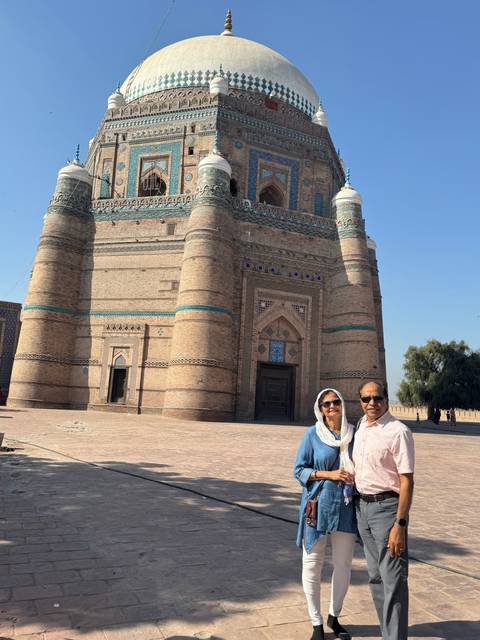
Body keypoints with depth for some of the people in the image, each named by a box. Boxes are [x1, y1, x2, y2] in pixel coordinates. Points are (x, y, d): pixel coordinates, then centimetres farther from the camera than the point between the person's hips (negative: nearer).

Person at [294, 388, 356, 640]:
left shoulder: (353, 433, 2)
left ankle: (334, 616, 37)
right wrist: (329, 474, -16)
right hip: (317, 505, -2)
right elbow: (299, 470, -4)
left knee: (343, 564, 12)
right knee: (312, 563, 6)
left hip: (346, 507, 3)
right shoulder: (312, 434, -4)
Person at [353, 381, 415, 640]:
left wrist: (400, 524, -19)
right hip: (362, 506, 7)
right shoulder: (360, 428, 7)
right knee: (375, 577, 17)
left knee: (393, 580, -1)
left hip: (386, 506, -7)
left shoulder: (398, 432, -14)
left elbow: (407, 481, -16)